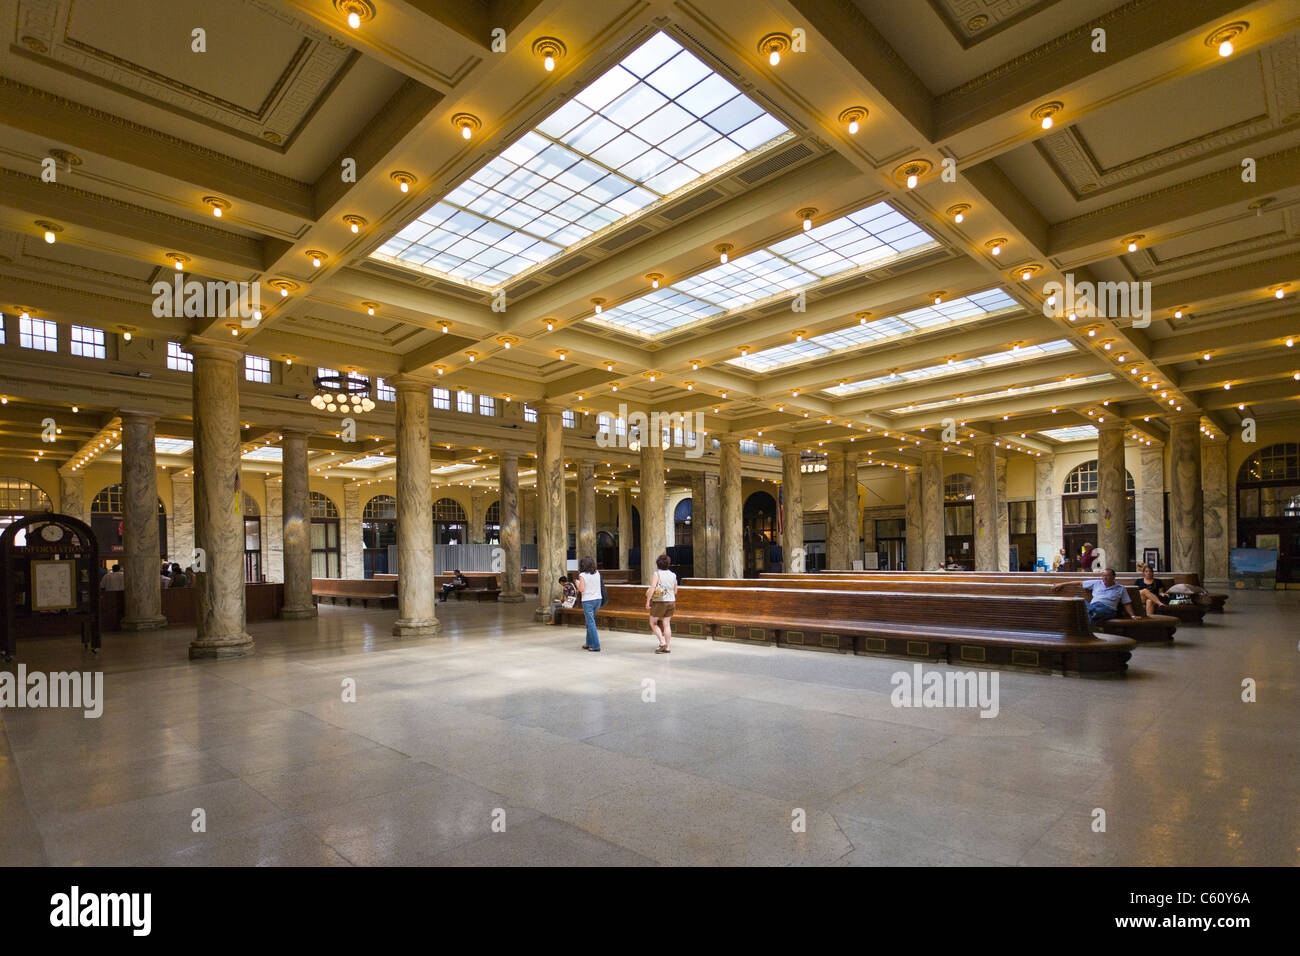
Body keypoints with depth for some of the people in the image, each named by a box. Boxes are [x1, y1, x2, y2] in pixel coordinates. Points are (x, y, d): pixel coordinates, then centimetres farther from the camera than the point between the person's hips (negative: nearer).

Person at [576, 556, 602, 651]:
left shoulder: (582, 575, -11)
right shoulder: (597, 573, 5)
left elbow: (581, 589, -16)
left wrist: (577, 583, 2)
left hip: (587, 601, -6)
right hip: (598, 599, 6)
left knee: (591, 623, 0)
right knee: (590, 622, 19)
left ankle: (596, 646, -1)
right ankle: (589, 643, 25)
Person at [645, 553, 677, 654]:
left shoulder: (656, 574, -12)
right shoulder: (673, 575, 4)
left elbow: (652, 588, -23)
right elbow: (675, 591, 11)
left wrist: (647, 601, -19)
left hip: (659, 602, -5)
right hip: (670, 601, 5)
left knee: (653, 623, 10)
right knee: (666, 624, 10)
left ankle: (662, 642, -2)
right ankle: (667, 648, 12)